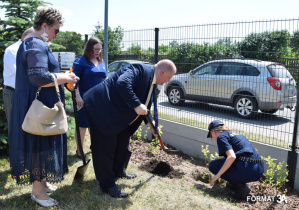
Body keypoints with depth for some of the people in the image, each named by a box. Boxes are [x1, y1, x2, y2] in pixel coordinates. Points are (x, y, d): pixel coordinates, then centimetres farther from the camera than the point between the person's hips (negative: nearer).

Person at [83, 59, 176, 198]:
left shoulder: (151, 81, 11)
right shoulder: (140, 69, -21)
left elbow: (145, 105, 23)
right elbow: (122, 84, -38)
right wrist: (136, 105, -34)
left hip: (119, 114, 11)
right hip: (103, 109, -11)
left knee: (122, 142, 20)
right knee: (106, 147, -2)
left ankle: (118, 171, 42)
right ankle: (107, 185, 11)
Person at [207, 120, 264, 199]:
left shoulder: (221, 137, -1)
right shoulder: (234, 134, 27)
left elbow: (232, 157, -18)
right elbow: (227, 155, 41)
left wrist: (218, 175, -10)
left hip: (248, 171, -9)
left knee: (213, 165, 4)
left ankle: (240, 187, -2)